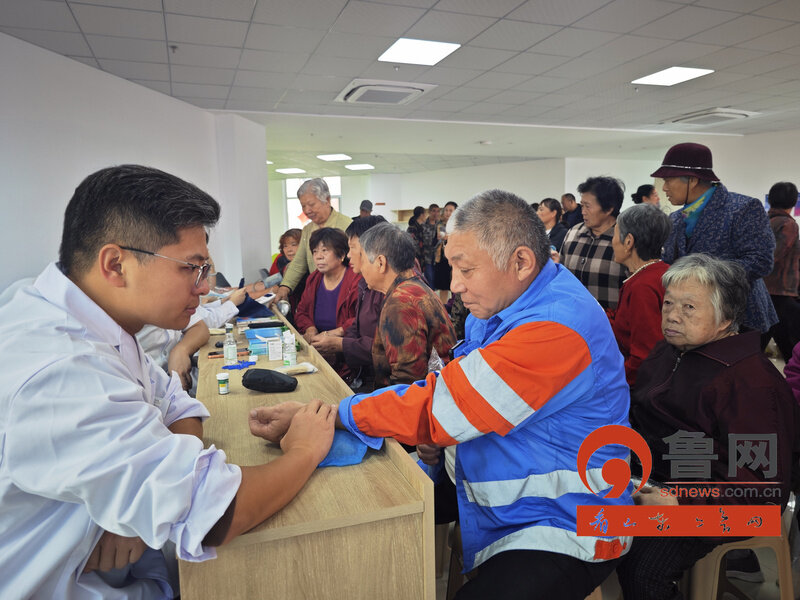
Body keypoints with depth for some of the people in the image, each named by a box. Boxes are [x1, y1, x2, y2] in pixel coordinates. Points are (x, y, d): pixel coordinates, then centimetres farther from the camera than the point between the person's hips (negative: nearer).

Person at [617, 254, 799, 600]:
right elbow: (639, 412, 24)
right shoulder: (668, 351, 10)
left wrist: (681, 503, -27)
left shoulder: (752, 383, -19)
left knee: (641, 568, -27)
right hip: (649, 478, 9)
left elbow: (763, 487, -21)